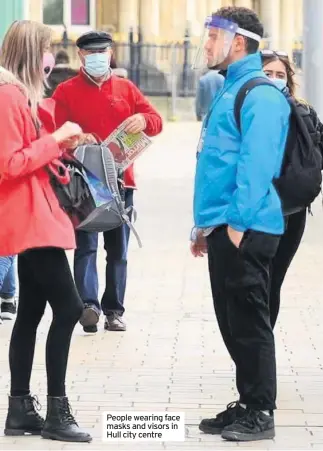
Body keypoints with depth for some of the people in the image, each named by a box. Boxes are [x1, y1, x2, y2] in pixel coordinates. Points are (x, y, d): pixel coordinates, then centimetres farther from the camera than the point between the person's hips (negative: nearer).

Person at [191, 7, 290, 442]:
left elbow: (256, 164, -21)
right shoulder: (230, 91, 18)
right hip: (225, 228, 10)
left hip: (244, 230, -10)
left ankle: (260, 414, 3)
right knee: (232, 323, 13)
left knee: (249, 323, -4)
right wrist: (205, 224, 22)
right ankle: (248, 403, 21)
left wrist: (238, 222, -24)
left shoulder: (260, 95, -13)